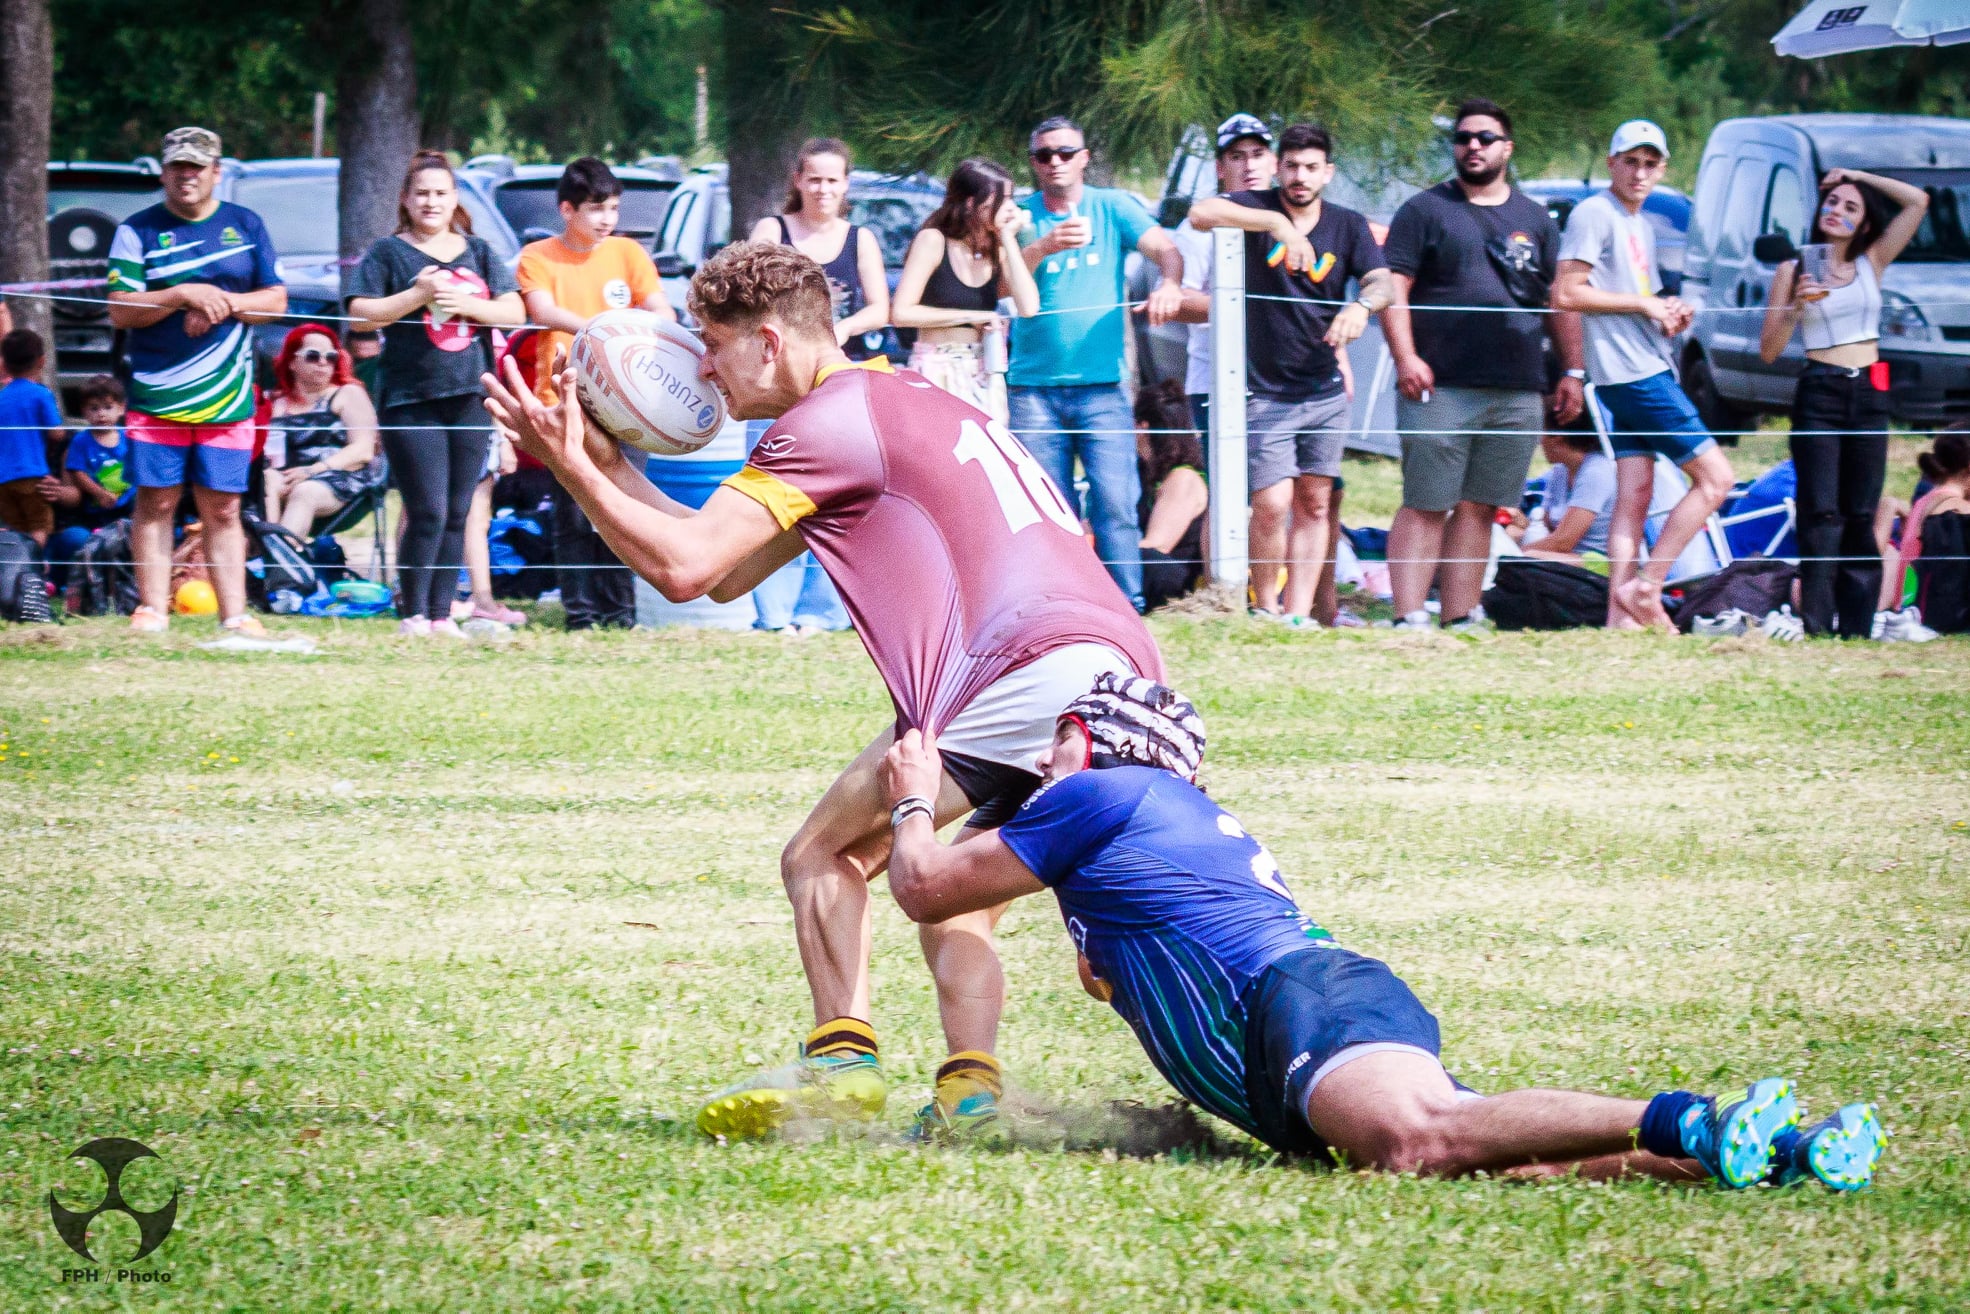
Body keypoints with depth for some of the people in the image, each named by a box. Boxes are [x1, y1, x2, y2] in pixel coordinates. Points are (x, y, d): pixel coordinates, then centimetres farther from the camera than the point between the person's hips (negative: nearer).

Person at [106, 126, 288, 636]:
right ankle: (152, 609, 2)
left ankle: (234, 615, 2)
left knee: (222, 509, 2)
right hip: (155, 397, -1)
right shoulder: (137, 231, 3)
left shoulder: (247, 226, 12)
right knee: (156, 503, -3)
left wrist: (224, 302, -7)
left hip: (227, 399, 1)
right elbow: (120, 310, -4)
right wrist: (183, 295, -16)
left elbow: (275, 300, 10)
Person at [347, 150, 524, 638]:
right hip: (411, 399, -4)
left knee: (456, 515, 5)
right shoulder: (389, 253, 4)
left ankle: (442, 615, 11)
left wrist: (465, 303, -9)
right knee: (428, 514, -11)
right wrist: (418, 295, -14)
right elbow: (360, 312, -5)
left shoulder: (478, 252, 13)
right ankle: (413, 614, -3)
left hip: (470, 395, 4)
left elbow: (515, 312, 7)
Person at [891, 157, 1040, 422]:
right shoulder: (933, 241, -6)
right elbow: (900, 313, -12)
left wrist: (1008, 238, -4)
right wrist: (971, 317, -11)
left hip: (985, 375, 5)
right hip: (938, 370, -5)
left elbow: (1028, 307, -7)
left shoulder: (997, 249, 7)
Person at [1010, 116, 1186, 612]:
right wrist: (1044, 247, -30)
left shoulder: (1113, 208, 6)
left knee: (1115, 504, -10)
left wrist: (1169, 282, -30)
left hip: (1101, 385, -1)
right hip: (1034, 387, 1)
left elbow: (1164, 249, -6)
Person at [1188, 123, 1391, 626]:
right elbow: (1201, 214, -24)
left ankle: (1298, 614, 10)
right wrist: (1277, 223, -34)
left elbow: (1382, 281, -8)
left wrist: (1363, 305, -32)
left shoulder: (1347, 226, 5)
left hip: (1324, 393, 4)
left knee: (1315, 504, 5)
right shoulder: (1257, 208, -5)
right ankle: (1264, 610, 7)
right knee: (1272, 505, -11)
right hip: (1265, 392, -4)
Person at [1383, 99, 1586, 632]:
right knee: (1425, 507, -7)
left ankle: (1459, 619, 8)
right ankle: (1409, 620, -9)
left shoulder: (1535, 220, 17)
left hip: (1519, 394, 4)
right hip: (1441, 387, -4)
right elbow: (1393, 290, -1)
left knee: (1480, 509, 5)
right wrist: (1406, 357, -13)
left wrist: (1572, 373, 12)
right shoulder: (1426, 210, 5)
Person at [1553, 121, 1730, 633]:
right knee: (1715, 476, -9)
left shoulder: (1641, 226, 21)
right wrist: (1644, 304, -13)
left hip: (1650, 371, 9)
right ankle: (1644, 589, -9)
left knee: (1634, 497, 4)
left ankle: (1621, 616, 1)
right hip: (1631, 374, -9)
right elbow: (1567, 294, -16)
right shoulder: (1594, 215, -8)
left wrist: (1670, 313, 8)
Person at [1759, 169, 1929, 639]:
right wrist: (1797, 306, -14)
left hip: (1869, 395, 3)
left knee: (1861, 517, 2)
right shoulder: (1794, 270, 3)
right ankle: (1816, 626, -13)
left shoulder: (1872, 262, 10)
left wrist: (1859, 177, 7)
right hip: (1819, 395, -3)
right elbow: (1769, 351, 1)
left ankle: (1856, 627, 1)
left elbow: (1917, 201, 5)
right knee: (1823, 515, -10)